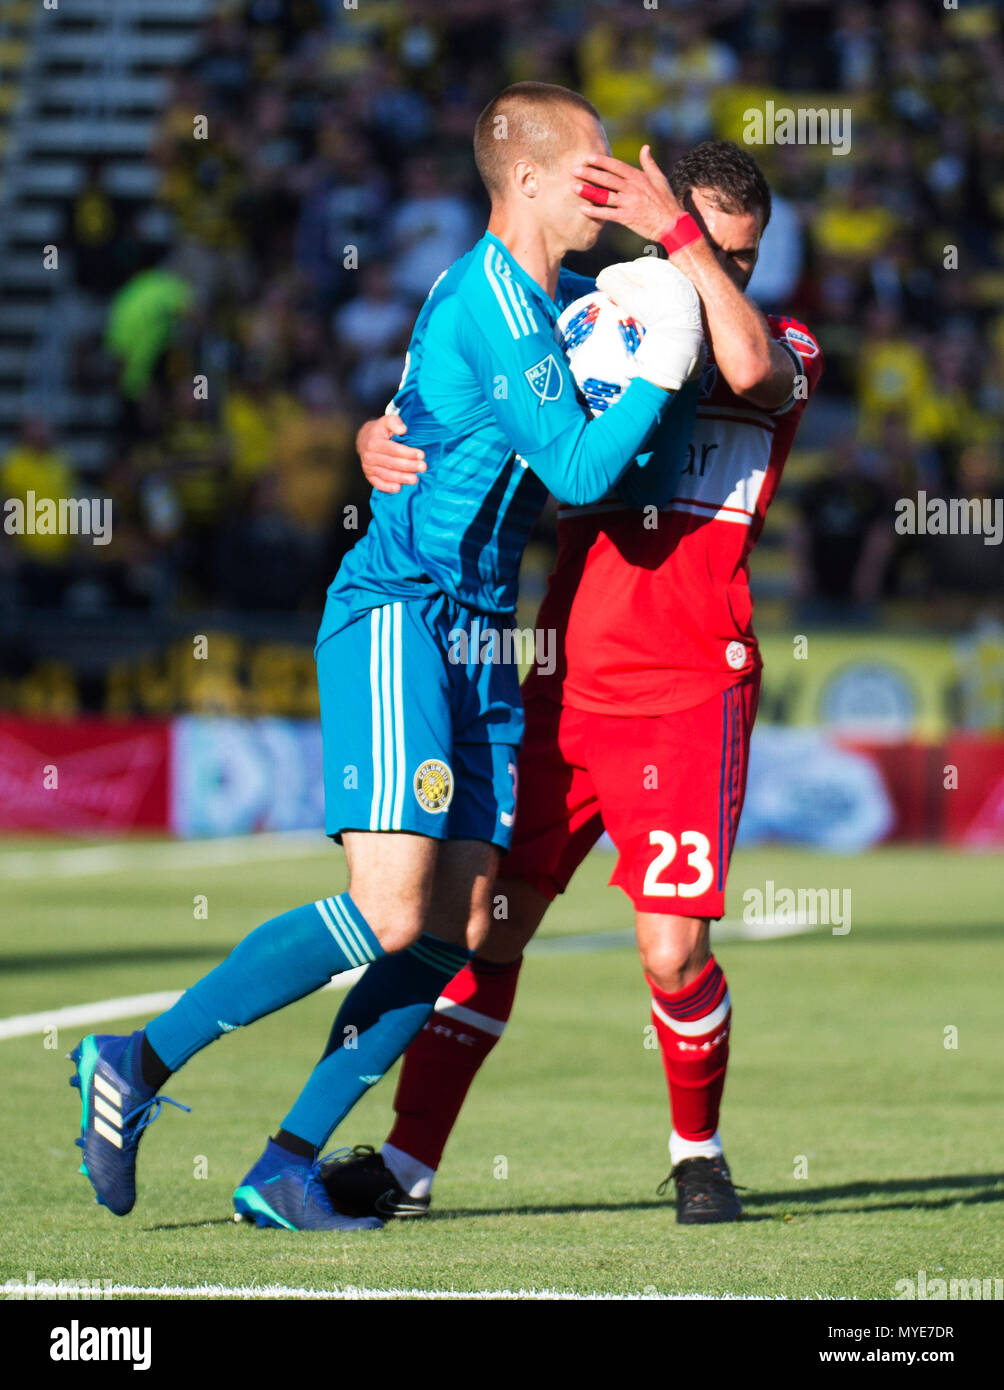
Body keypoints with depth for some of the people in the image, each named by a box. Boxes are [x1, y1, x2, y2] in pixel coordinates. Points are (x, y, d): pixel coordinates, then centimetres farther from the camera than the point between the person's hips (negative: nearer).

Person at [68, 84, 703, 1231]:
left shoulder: (554, 298, 16)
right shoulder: (487, 303, -14)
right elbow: (578, 471, -21)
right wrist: (663, 369, -11)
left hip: (476, 641, 9)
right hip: (398, 620, -9)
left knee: (459, 930, -2)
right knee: (389, 914, -19)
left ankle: (286, 1167, 0)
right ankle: (136, 1066, -9)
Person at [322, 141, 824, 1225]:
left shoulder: (789, 353, 4)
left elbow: (748, 366, -22)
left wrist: (681, 236, -20)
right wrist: (378, 440, -9)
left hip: (691, 695, -3)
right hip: (564, 682, 3)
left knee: (673, 953, -11)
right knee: (487, 916, 0)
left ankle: (698, 1153, 14)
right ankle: (409, 1163, 8)